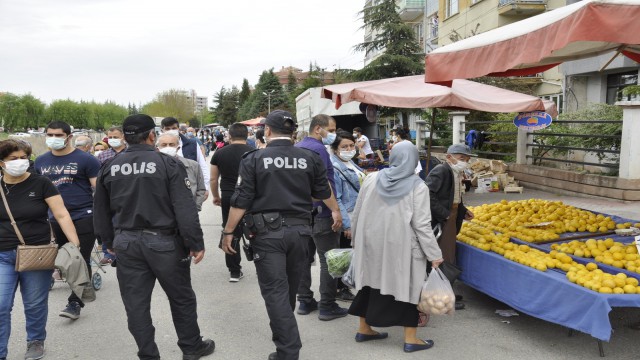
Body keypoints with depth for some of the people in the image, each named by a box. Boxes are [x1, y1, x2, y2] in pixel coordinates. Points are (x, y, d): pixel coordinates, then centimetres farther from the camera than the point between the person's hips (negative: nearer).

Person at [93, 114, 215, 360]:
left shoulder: (109, 169, 4)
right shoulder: (169, 164, -11)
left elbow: (101, 213, 12)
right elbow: (185, 209, -15)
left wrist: (109, 242, 24)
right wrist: (196, 243, -8)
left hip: (126, 243, 3)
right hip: (163, 241, -3)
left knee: (136, 303, 11)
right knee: (181, 298, 14)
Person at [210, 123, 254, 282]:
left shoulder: (219, 153, 3)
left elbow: (213, 179, 7)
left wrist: (216, 196, 20)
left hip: (228, 197, 1)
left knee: (231, 234, 9)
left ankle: (234, 271, 14)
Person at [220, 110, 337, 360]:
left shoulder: (254, 159, -6)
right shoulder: (310, 158, 0)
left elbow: (242, 201, -8)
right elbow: (323, 194, 8)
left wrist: (228, 232, 2)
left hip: (268, 232, -4)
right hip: (299, 230, 4)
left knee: (275, 292, 2)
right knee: (290, 289, 21)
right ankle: (286, 337, 41)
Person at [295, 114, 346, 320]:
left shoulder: (297, 148, 14)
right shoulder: (317, 149, -14)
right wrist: (335, 209, -25)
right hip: (320, 213, -9)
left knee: (304, 257, 14)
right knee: (328, 259, -1)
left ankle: (304, 301, 22)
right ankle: (327, 306, 5)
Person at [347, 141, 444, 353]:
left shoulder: (371, 179, 0)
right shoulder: (418, 187, -11)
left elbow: (358, 213, 6)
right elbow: (422, 225, -13)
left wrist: (356, 240, 19)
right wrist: (434, 254, -5)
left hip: (371, 243, 4)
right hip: (401, 247, -4)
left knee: (371, 283, 17)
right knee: (407, 288, 7)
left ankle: (364, 329, 29)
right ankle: (411, 339, 14)